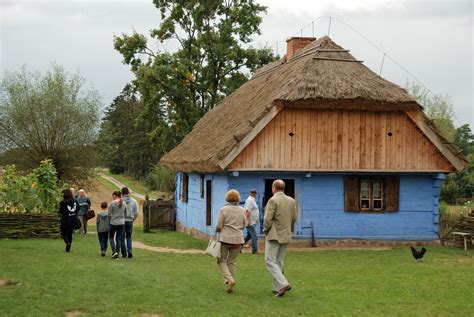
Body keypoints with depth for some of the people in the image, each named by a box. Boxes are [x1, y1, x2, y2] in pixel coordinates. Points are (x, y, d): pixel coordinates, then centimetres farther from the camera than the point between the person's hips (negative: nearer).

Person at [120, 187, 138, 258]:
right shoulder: (133, 201, 1)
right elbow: (136, 213, 3)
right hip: (130, 221, 2)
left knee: (122, 237, 7)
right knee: (129, 237, 14)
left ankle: (124, 253, 7)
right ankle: (129, 250, -4)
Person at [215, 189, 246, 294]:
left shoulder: (224, 210, -9)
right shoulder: (242, 210, 1)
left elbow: (218, 227, -8)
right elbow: (243, 226, 11)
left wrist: (219, 230, 13)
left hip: (225, 239, -3)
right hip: (238, 239, 3)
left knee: (222, 261, 9)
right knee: (231, 262, 16)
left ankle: (230, 279, -11)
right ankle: (229, 282, 15)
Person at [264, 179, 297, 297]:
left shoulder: (273, 200, -14)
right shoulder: (292, 201, 8)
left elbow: (267, 219, -17)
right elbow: (294, 218, 11)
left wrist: (266, 230, -1)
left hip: (274, 235, -7)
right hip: (286, 235, 7)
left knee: (270, 261, -5)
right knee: (279, 262, 13)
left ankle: (283, 284, -19)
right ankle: (276, 287, 15)